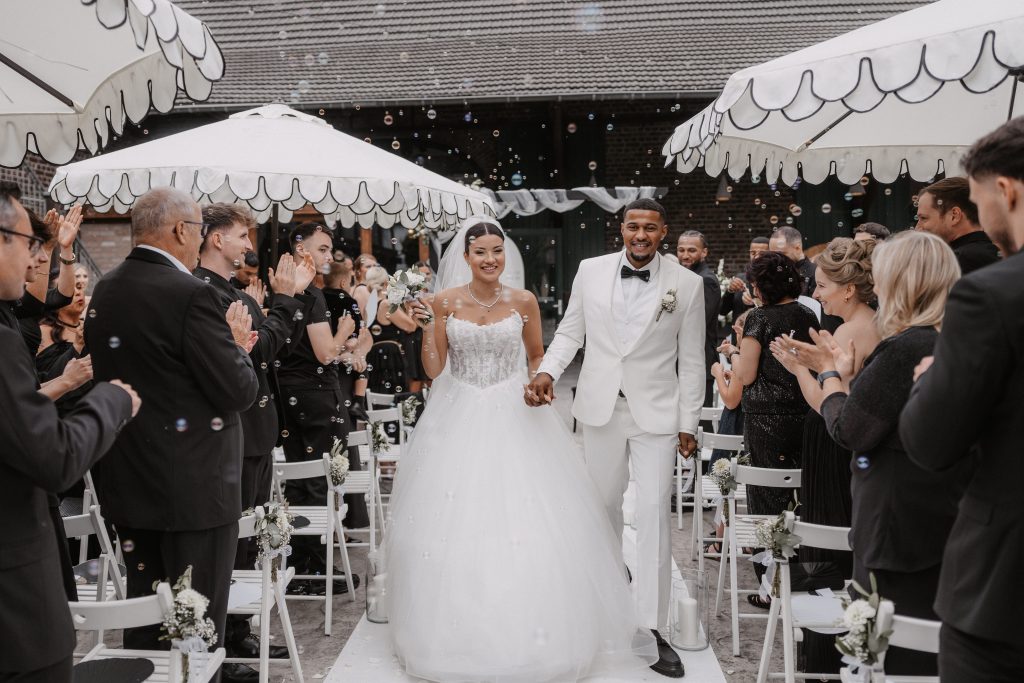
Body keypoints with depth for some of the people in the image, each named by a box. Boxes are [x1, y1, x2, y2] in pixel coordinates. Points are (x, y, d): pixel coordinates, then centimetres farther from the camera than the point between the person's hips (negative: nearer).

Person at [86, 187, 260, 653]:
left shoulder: (103, 291, 6)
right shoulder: (190, 295, -20)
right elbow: (239, 392, -19)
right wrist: (236, 345, 1)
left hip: (126, 480, 8)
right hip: (192, 486, -8)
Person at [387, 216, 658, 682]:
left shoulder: (524, 301, 1)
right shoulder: (446, 301, 1)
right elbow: (433, 370, -1)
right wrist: (427, 325, -11)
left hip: (514, 418, 0)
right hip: (461, 421, 1)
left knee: (524, 523, -3)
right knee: (455, 526, 1)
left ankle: (528, 632, 13)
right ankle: (459, 631, 18)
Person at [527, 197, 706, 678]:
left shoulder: (686, 283, -5)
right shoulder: (590, 271, -1)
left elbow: (691, 359, -1)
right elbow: (570, 331, 7)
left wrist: (688, 423, -1)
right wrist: (547, 371, -10)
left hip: (656, 413, -2)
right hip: (601, 408, 2)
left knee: (653, 512, -6)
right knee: (602, 503, 16)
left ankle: (652, 630, 1)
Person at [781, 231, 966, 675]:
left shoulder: (904, 350, -21)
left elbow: (850, 431, -16)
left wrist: (831, 375, -1)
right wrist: (845, 374, 11)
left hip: (901, 527, -9)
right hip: (946, 520, 9)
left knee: (895, 656, 3)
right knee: (933, 649, 19)